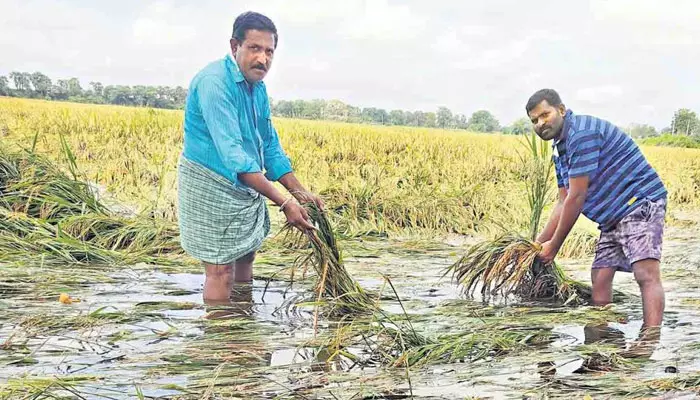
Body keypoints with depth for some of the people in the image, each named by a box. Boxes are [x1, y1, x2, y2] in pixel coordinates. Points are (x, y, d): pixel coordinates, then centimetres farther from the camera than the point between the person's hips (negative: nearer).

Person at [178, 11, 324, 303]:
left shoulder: (257, 87, 6)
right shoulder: (214, 82, -24)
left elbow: (270, 146, 13)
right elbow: (231, 152, -31)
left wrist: (300, 192, 1)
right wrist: (283, 203, -34)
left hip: (247, 187, 9)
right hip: (212, 187, -9)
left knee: (245, 257, 16)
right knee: (221, 271, -8)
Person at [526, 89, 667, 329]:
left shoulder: (582, 132, -18)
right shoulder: (559, 149, 15)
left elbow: (577, 197, -19)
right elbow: (564, 203, 17)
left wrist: (554, 246, -11)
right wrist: (539, 244, 12)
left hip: (640, 203, -11)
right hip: (612, 218, 11)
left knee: (646, 274, -23)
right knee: (599, 277, 5)